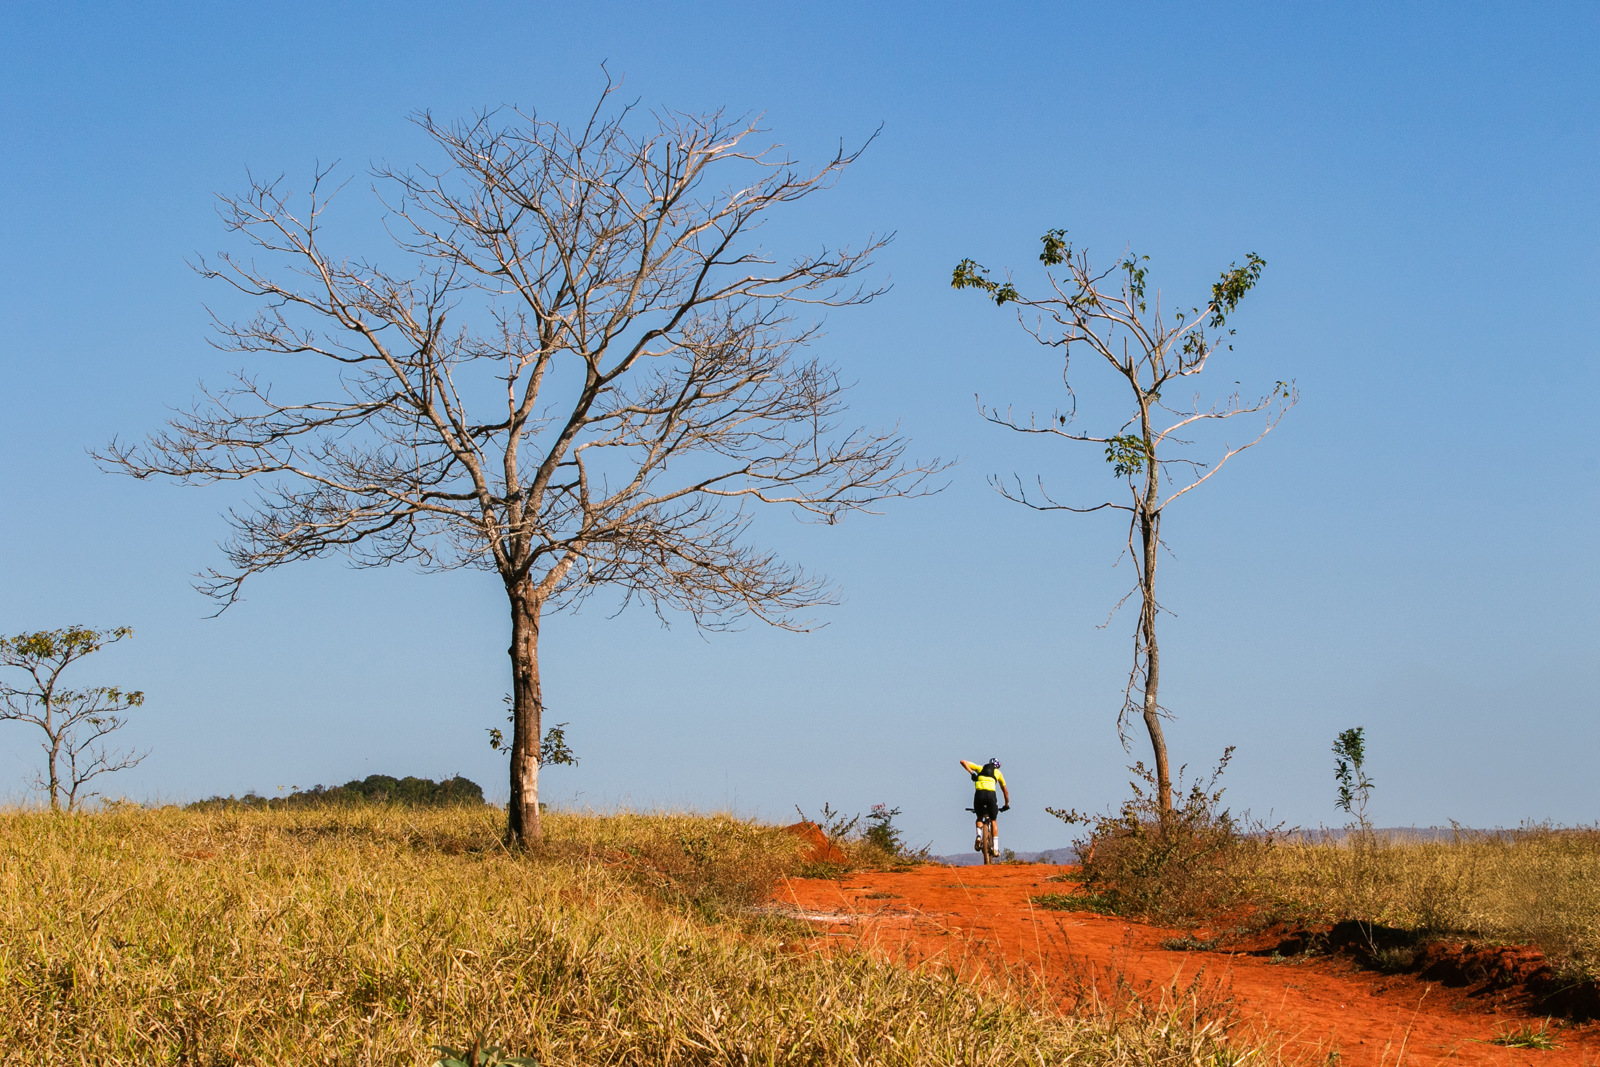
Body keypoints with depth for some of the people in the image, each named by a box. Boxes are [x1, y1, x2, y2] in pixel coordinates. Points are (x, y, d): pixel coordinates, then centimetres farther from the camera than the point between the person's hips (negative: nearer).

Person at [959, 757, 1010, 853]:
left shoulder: (980, 768, 26)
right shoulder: (998, 772, 25)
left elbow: (963, 762, 19)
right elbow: (1005, 791, 32)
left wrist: (971, 772, 7)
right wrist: (1007, 805, 43)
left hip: (979, 794, 1)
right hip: (991, 794, -1)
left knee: (979, 817, 25)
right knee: (994, 820, 19)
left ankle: (978, 835, -4)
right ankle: (996, 847, 10)